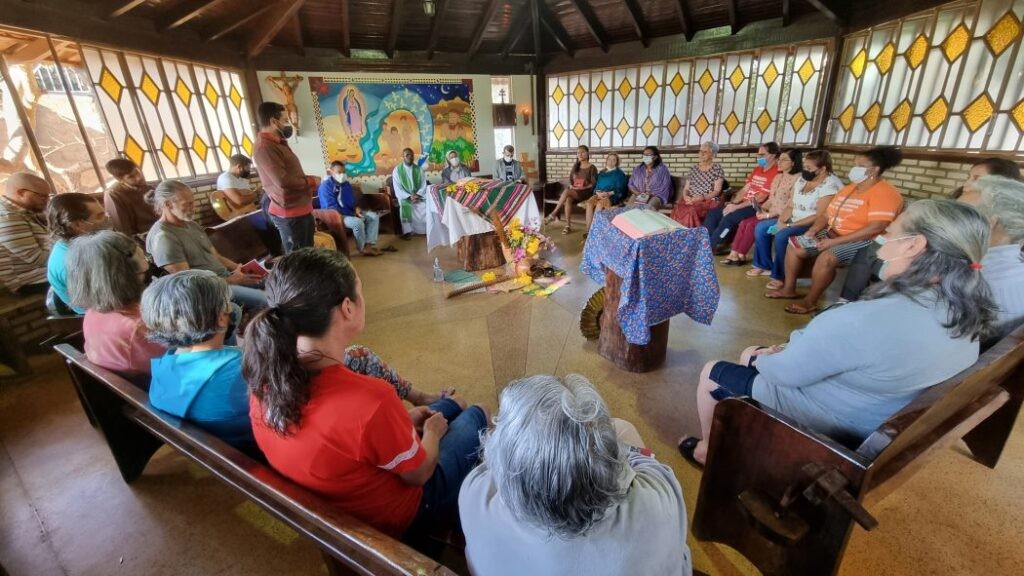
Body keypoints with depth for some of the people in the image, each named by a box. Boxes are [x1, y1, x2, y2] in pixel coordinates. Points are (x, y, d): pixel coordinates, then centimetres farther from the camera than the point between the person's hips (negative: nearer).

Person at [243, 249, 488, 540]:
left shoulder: (265, 381, -19)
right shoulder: (371, 400, -42)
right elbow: (418, 473, -22)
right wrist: (432, 432, -2)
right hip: (393, 519, -5)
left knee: (451, 405, 22)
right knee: (475, 416, 18)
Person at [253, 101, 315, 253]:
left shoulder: (277, 143, 15)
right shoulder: (264, 147, -18)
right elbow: (283, 181, -26)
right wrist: (309, 182, -12)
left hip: (301, 209, 10)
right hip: (290, 213, -10)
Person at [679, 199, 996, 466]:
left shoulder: (863, 320, -36)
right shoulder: (968, 315, -7)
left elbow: (785, 372, -24)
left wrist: (761, 359, -2)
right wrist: (788, 350, 2)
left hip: (823, 426, -8)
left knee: (711, 372, 11)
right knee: (750, 353, 23)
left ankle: (708, 448, 33)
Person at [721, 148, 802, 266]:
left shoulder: (797, 179, -12)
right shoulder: (778, 177, 15)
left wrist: (769, 215, -19)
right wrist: (762, 208, -3)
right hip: (770, 213, 8)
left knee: (752, 225, -23)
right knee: (744, 222, -12)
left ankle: (740, 256, -11)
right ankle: (734, 254, -16)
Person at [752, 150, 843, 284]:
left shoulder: (831, 185, -17)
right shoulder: (802, 179, 8)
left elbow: (819, 216, -22)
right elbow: (790, 205, 8)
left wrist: (789, 225, -23)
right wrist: (780, 221, -10)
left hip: (813, 225, -9)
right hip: (793, 220, 9)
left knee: (782, 235, -32)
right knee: (760, 227, -4)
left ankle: (779, 276, -18)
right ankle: (764, 265, 6)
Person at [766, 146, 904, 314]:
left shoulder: (885, 193, -14)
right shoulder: (849, 188, 13)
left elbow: (875, 228, -25)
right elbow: (827, 214, 12)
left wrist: (834, 242, -27)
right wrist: (812, 230, -9)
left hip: (862, 242, -9)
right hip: (833, 235, 9)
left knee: (826, 258, -34)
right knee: (794, 246, -1)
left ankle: (810, 301, -17)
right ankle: (789, 289, 7)